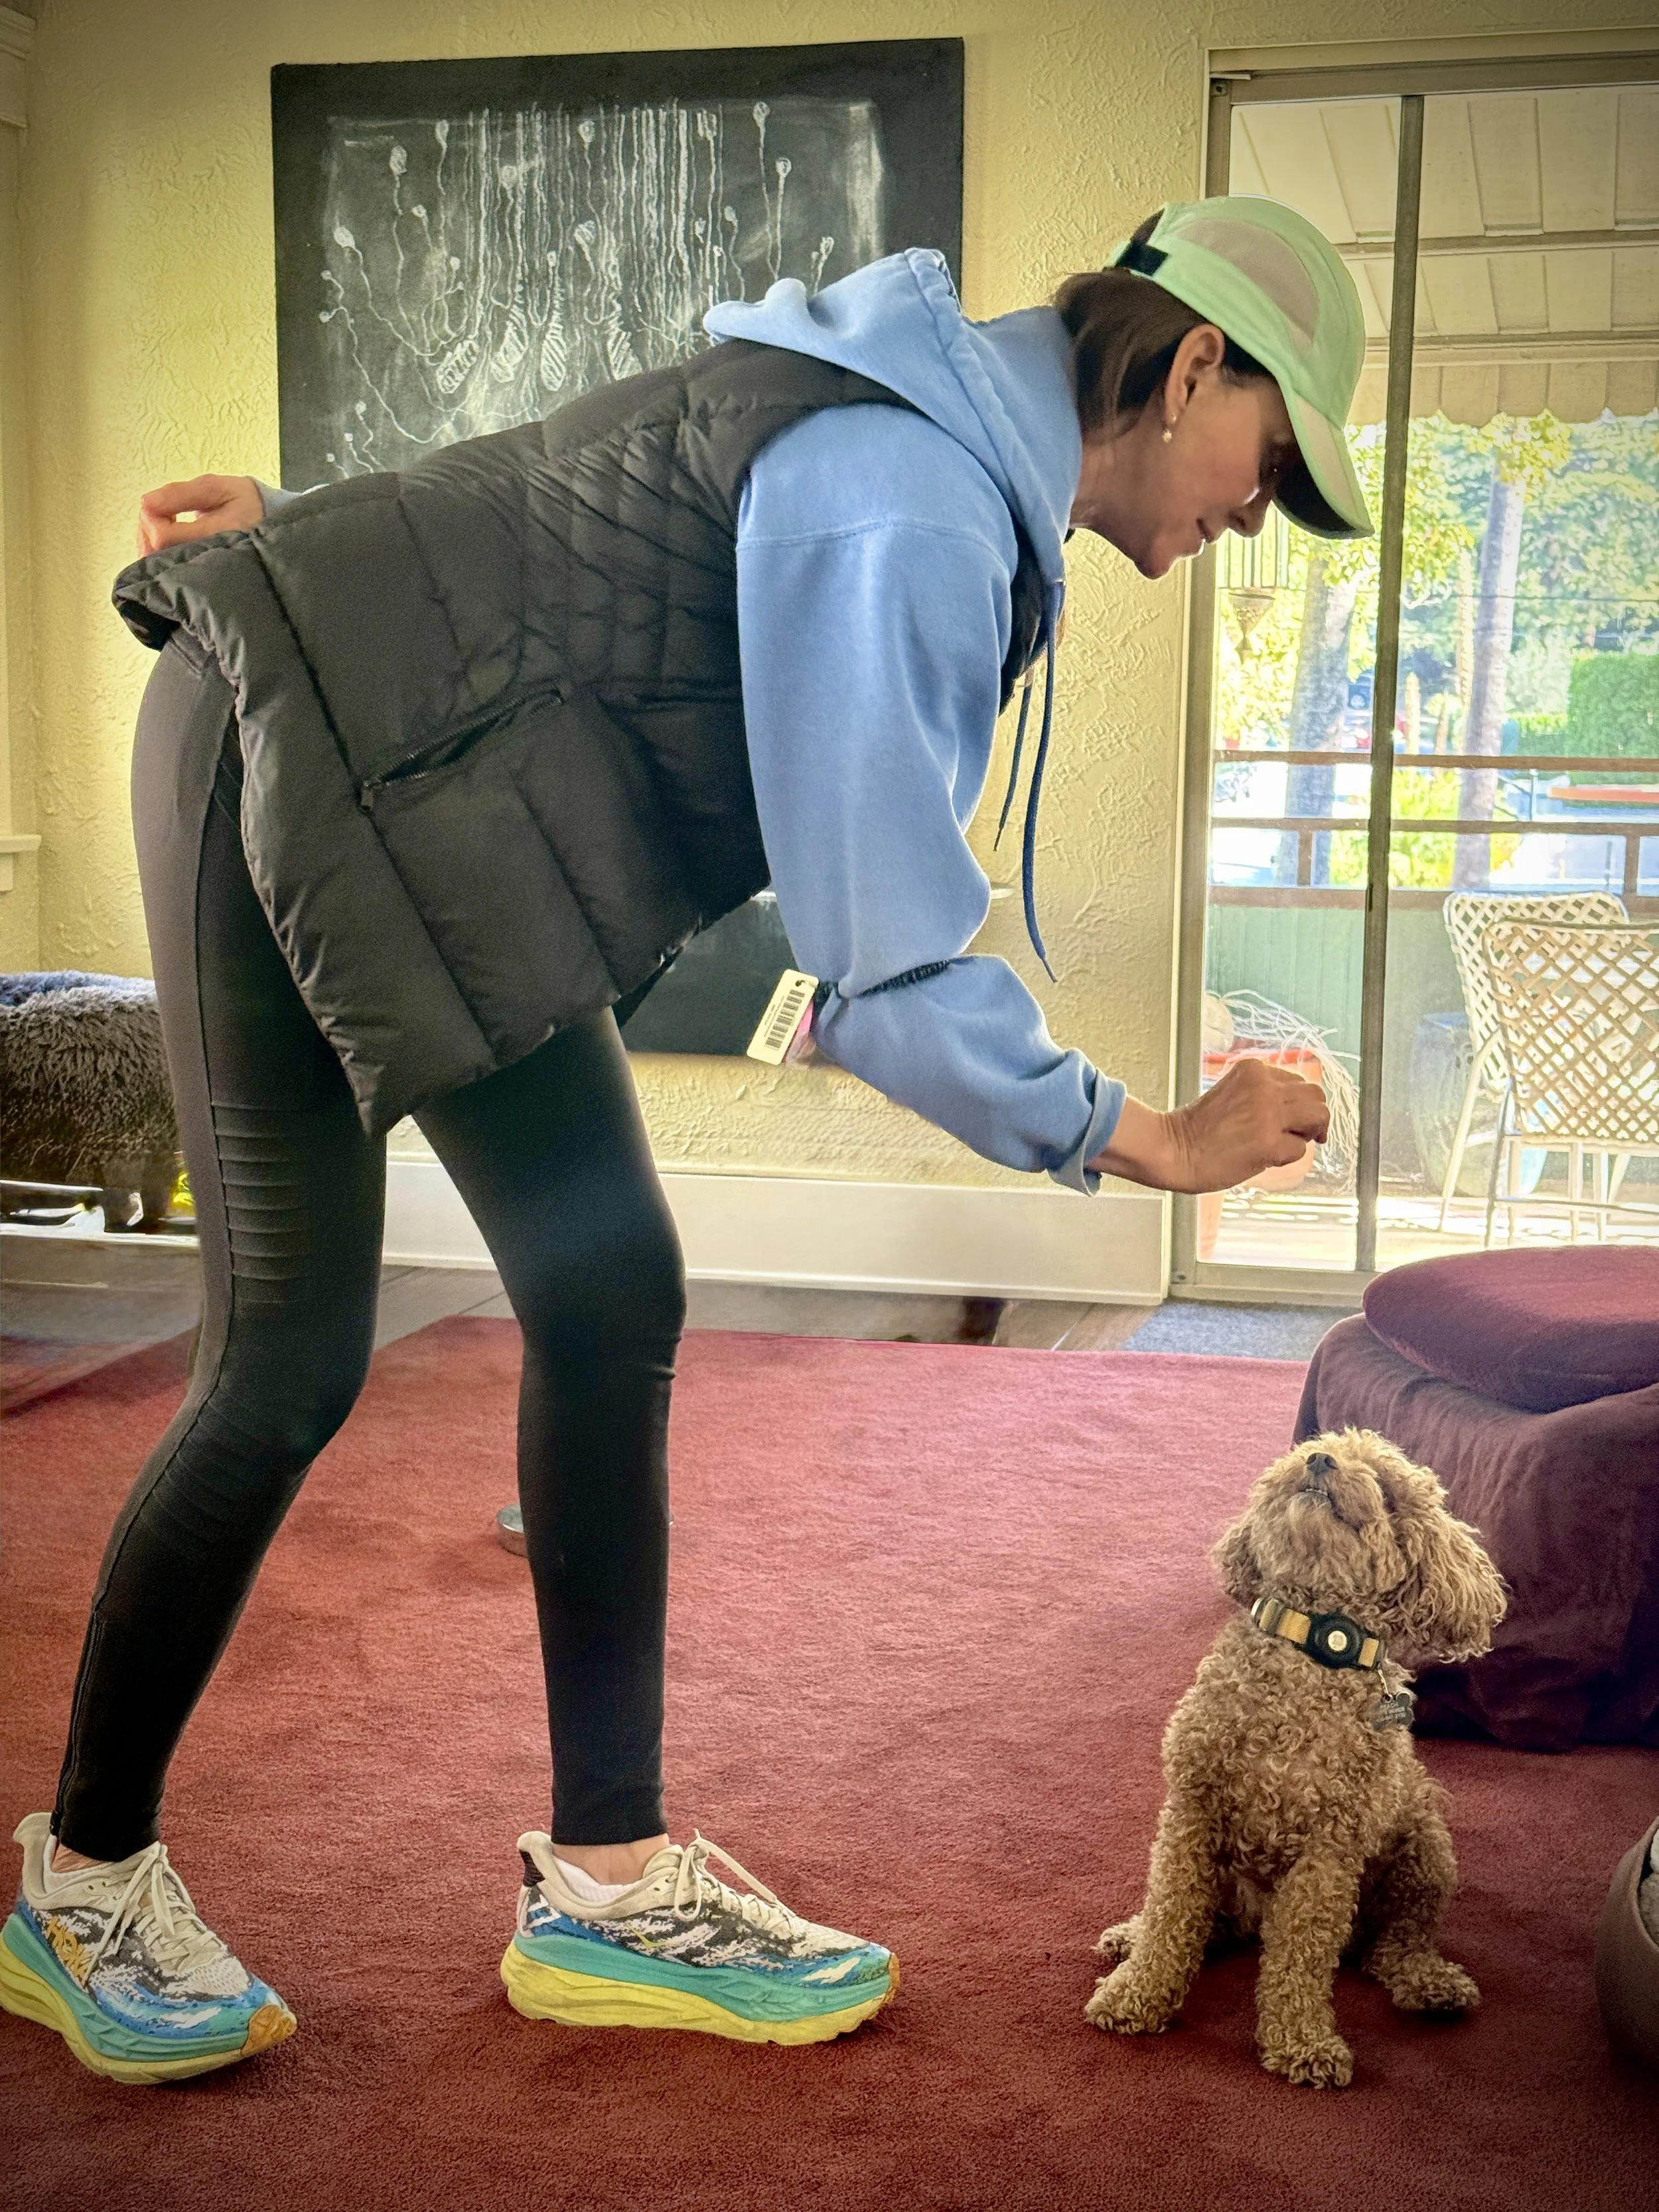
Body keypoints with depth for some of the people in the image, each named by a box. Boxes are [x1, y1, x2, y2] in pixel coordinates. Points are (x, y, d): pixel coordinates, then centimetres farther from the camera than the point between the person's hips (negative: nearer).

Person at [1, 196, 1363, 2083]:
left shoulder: (937, 435, 11)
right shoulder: (911, 514, -23)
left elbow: (573, 528, 16)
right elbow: (890, 980, -25)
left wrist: (325, 532, 22)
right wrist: (1153, 1142, -16)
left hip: (424, 799, 10)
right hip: (301, 771, -10)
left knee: (608, 1299, 3)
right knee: (294, 1358, -7)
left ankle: (607, 1884, 10)